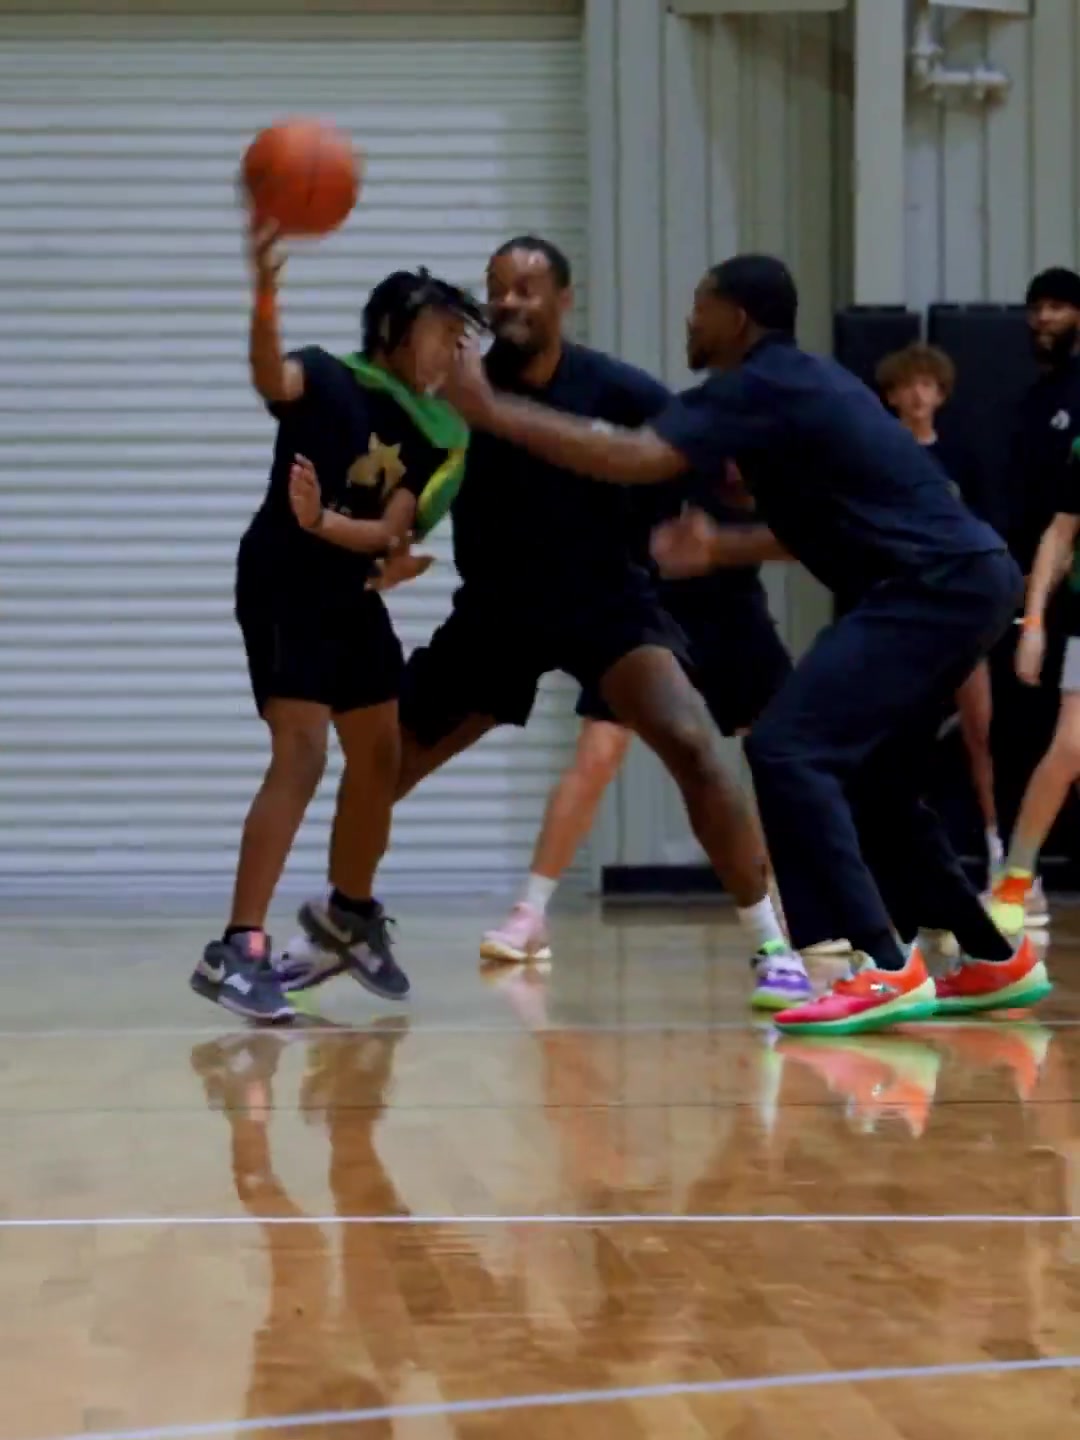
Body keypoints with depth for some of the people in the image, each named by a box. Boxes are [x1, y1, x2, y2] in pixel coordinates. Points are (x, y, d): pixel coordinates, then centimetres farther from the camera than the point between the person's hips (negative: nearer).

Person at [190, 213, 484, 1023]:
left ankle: (351, 916, 38)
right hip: (284, 590, -8)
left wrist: (323, 522, -26)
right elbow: (270, 375, -38)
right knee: (301, 756, -19)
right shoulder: (328, 380, -14)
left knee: (380, 758, 15)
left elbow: (390, 531, -6)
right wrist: (265, 296, -59)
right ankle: (237, 951, -20)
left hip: (352, 595, 8)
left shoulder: (438, 433, 3)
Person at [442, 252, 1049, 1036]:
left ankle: (886, 971, -19)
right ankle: (996, 961, 26)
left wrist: (490, 410, -16)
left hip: (935, 586, -10)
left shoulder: (758, 386, -10)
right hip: (964, 580, 10)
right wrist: (721, 546, 22)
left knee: (789, 749, -15)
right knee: (871, 780, 20)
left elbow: (632, 459, -21)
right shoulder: (800, 384, 20)